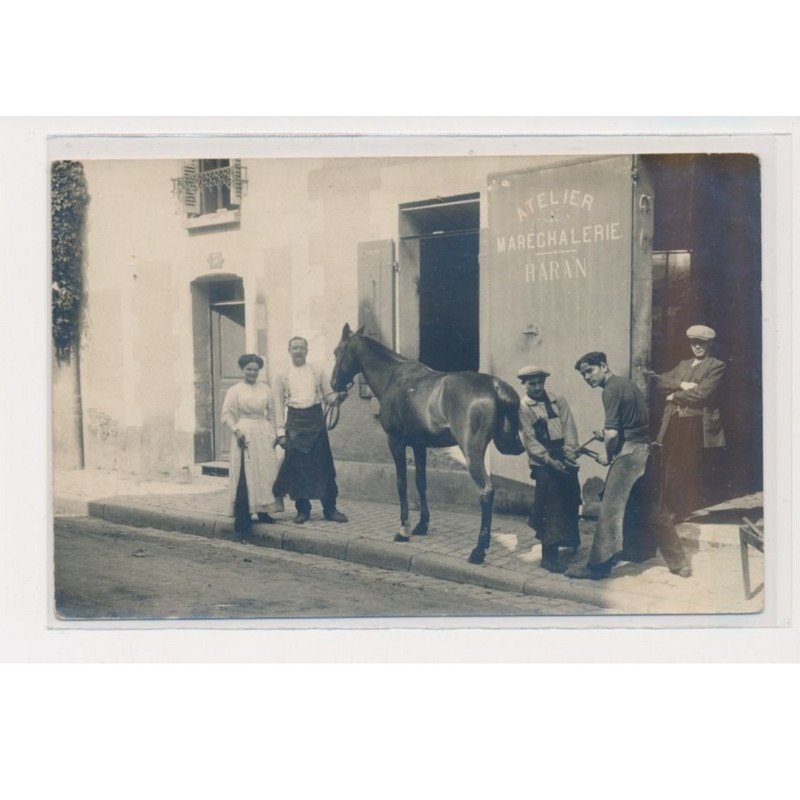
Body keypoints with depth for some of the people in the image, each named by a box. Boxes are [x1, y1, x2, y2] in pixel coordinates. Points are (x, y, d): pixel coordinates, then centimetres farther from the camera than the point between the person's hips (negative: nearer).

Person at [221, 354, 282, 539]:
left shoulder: (265, 388, 10)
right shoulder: (234, 390, -2)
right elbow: (227, 414, -4)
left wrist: (273, 433, 9)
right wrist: (237, 430, -16)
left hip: (263, 435, 5)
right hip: (245, 436, -5)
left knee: (266, 474, 6)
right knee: (245, 477, -7)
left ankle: (262, 511, 18)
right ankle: (243, 520, -4)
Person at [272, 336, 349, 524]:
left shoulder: (318, 373, 8)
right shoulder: (282, 377, 7)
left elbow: (328, 398, 7)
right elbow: (279, 406, 6)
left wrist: (338, 398, -16)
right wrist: (281, 432, 0)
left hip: (315, 420, 0)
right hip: (295, 423, 0)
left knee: (324, 466, -1)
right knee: (297, 468, 2)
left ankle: (330, 509, 8)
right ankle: (302, 510, 14)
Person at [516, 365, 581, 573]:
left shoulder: (558, 401, 10)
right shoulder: (522, 408, -2)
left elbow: (569, 427, 2)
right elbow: (530, 440, -9)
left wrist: (570, 454, -12)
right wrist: (550, 460, -18)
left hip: (565, 460, 5)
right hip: (543, 462, -5)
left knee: (571, 500, 12)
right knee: (552, 506, -9)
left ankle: (570, 541, 36)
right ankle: (549, 554, -5)